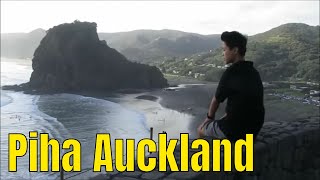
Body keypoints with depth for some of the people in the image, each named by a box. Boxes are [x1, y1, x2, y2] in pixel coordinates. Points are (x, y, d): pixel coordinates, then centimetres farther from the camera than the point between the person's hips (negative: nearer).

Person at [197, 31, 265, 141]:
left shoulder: (231, 72, -19)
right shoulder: (253, 72, 3)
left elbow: (216, 100, -4)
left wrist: (210, 117, 14)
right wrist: (226, 116, 19)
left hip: (235, 130, -7)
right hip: (253, 129, 7)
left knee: (201, 130, 16)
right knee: (219, 123, 33)